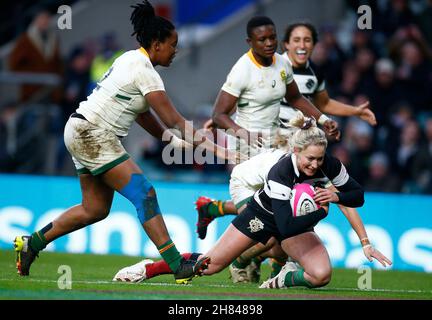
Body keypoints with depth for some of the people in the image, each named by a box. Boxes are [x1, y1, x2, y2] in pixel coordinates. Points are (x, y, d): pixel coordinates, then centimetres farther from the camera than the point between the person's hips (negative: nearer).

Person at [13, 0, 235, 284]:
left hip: (83, 134, 10)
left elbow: (141, 113, 18)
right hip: (91, 134, -10)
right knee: (145, 194, -15)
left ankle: (32, 243, 22)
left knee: (95, 210, 14)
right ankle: (178, 266, -20)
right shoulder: (145, 72, -16)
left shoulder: (131, 60, 13)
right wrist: (214, 148, -15)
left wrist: (171, 140, 12)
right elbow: (174, 120, -18)